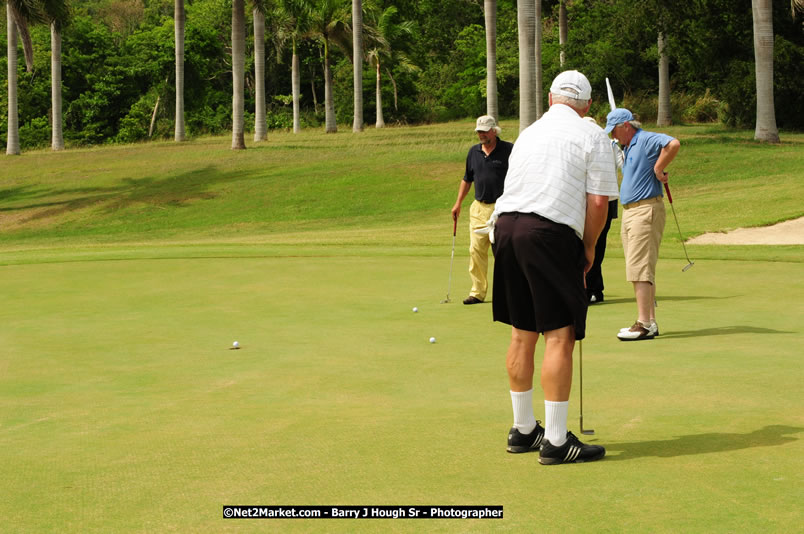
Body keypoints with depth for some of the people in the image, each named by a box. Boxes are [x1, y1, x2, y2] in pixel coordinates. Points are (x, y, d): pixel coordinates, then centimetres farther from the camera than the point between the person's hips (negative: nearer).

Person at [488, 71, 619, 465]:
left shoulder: (529, 133, 24)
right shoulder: (592, 136, 4)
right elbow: (598, 200, -4)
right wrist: (589, 248, 11)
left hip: (505, 226, 7)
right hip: (551, 233, -7)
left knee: (522, 334, 14)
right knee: (560, 336, -4)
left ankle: (523, 430, 23)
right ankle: (556, 441, -4)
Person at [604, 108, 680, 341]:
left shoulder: (647, 140, -10)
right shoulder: (628, 148, 20)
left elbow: (673, 144, -28)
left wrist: (658, 170, -19)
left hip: (646, 210, -10)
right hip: (629, 211, 10)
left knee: (639, 268, -14)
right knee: (642, 269, 9)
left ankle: (644, 324, -16)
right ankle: (650, 321, 12)